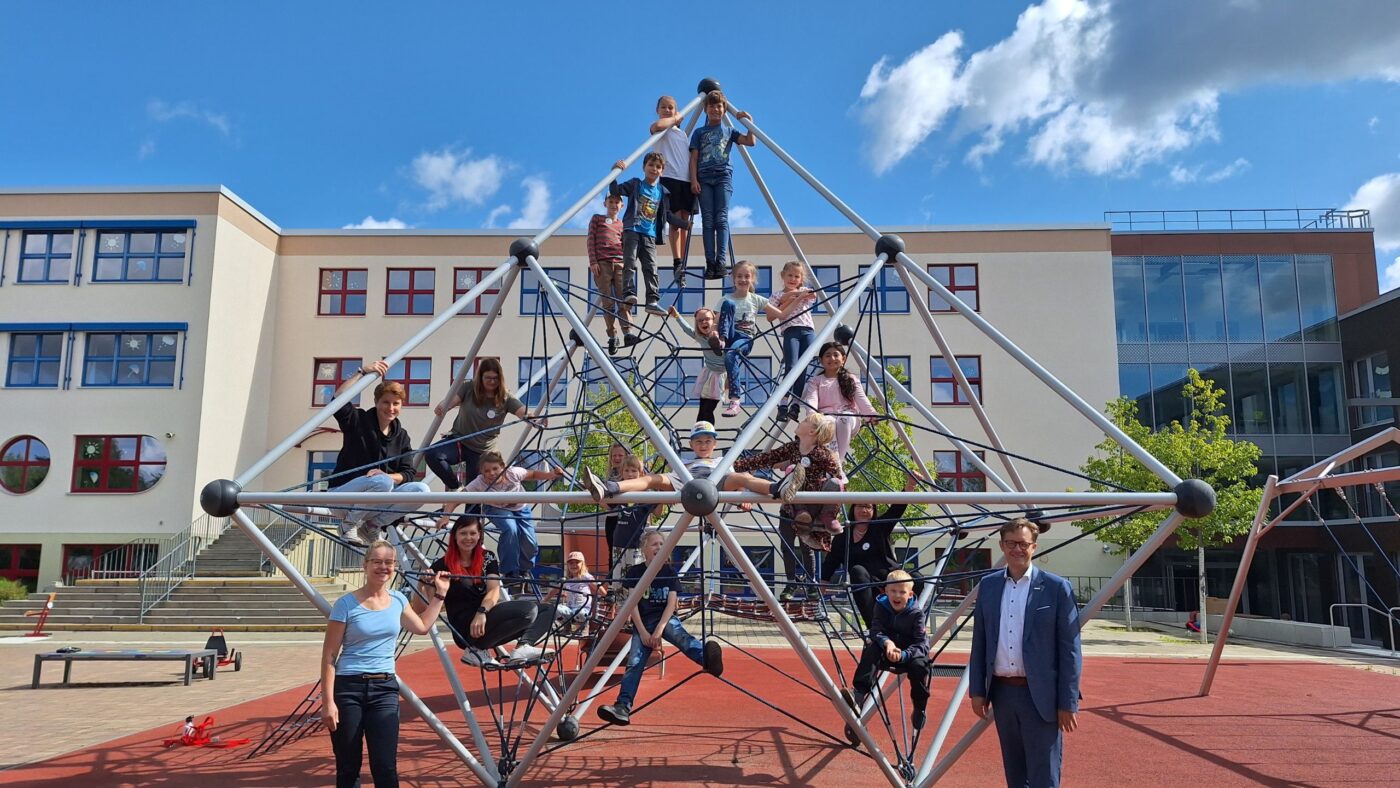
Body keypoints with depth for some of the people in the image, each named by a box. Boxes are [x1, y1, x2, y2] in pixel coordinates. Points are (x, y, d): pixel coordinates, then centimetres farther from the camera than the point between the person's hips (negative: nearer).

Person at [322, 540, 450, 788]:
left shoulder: (397, 600, 7)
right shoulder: (346, 604, -8)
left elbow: (422, 626, 26)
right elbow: (329, 656, -7)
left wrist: (439, 594, 25)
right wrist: (328, 701, -12)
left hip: (385, 689, 3)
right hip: (348, 688, -3)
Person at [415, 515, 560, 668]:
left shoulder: (487, 558, 10)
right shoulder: (443, 565, -3)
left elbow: (494, 590, -5)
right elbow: (417, 607, -5)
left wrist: (482, 612, -26)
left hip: (486, 619, 6)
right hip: (466, 630, -6)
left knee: (547, 609, -1)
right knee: (528, 609, -24)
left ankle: (523, 647, -24)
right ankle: (476, 650, -15)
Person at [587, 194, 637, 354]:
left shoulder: (622, 225, 25)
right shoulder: (597, 219, 18)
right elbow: (591, 241, 8)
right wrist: (593, 262, -4)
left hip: (620, 264, 2)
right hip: (602, 263, -2)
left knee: (623, 300, -13)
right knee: (607, 302, -7)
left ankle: (628, 334, -24)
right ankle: (612, 337, -10)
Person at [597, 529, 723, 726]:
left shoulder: (669, 571, 2)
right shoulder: (635, 572, 0)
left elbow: (671, 603, -5)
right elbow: (633, 604, -3)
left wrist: (659, 629, -17)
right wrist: (643, 632, -13)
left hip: (666, 618, -1)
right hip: (642, 622, 1)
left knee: (680, 635, -34)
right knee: (634, 661, -19)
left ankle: (707, 658, -63)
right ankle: (623, 707, -26)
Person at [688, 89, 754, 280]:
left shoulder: (729, 131, 19)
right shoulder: (699, 132, 18)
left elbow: (750, 142, 7)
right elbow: (694, 158, 10)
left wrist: (748, 122, 0)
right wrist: (694, 180, -3)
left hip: (723, 177, 0)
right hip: (704, 178, 0)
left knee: (721, 219, -13)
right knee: (708, 221, -8)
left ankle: (720, 262, -21)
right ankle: (710, 264, -13)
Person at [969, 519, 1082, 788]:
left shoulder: (1057, 587, -6)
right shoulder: (988, 585, 6)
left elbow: (1069, 649, -7)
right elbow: (979, 642, 10)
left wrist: (1068, 703, -9)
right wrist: (977, 690, 6)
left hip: (1041, 696, -4)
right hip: (1002, 693, 4)